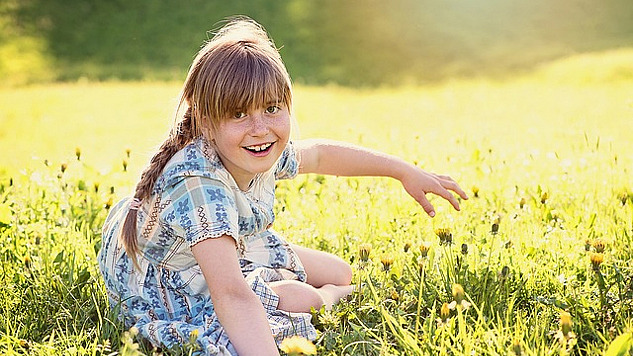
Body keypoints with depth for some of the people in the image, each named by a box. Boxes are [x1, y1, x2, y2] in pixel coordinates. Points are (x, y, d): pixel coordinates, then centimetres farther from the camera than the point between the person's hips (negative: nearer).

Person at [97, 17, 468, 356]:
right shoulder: (199, 185, -42)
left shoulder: (262, 155, -17)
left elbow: (320, 153, 6)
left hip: (230, 247, 8)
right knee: (299, 300, -20)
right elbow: (232, 296, -50)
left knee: (340, 273, 12)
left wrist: (407, 171, 9)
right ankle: (326, 297, 12)